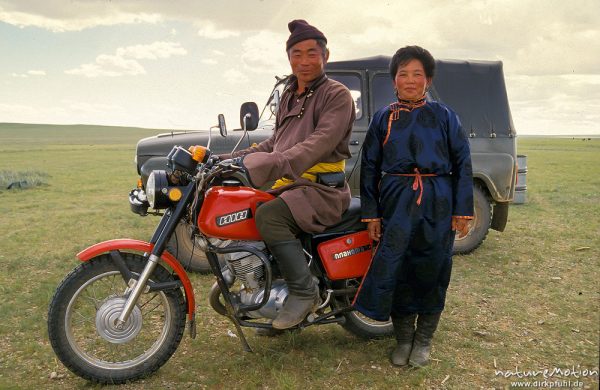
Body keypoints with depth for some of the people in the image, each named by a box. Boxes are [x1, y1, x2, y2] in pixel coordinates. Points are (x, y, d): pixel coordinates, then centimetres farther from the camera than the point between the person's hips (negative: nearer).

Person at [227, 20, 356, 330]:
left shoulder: (337, 95, -8)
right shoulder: (289, 96, 18)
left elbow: (319, 144, -24)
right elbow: (275, 142, 26)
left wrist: (267, 165, -35)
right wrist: (237, 158, 12)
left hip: (323, 189, -9)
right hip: (288, 186, 9)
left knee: (268, 216, -31)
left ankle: (305, 291, -13)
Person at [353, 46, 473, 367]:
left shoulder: (444, 116, 5)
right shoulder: (383, 118, 7)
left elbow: (462, 163, 4)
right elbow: (369, 167, 8)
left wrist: (463, 210, -3)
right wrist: (370, 213, 2)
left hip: (438, 203, 0)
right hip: (396, 201, 1)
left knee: (432, 269, 6)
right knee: (396, 269, 2)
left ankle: (424, 338, 25)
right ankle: (403, 337, 22)